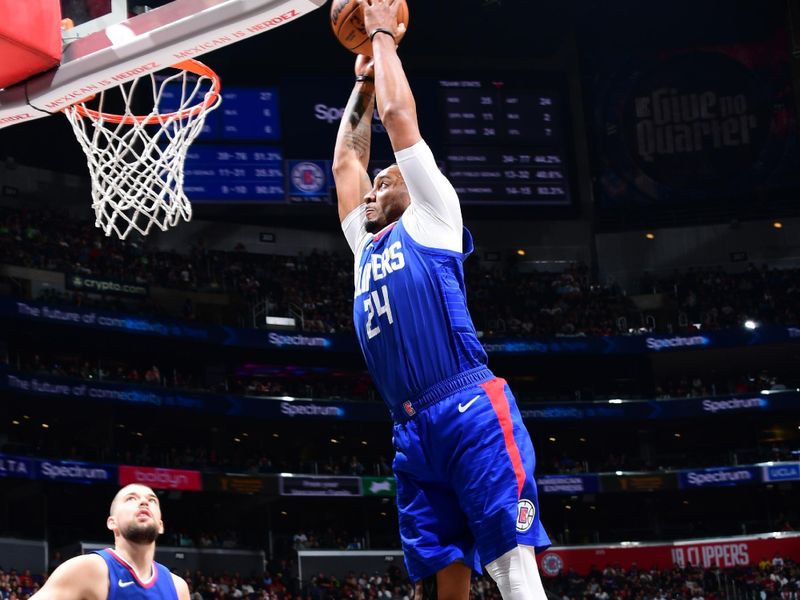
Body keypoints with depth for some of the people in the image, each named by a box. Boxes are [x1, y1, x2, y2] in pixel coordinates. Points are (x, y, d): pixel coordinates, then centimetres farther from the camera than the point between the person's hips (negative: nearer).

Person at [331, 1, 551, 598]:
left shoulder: (430, 218, 11)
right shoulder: (366, 245, 29)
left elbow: (399, 115, 8)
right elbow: (346, 157, 35)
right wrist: (363, 78, 39)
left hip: (471, 410, -7)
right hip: (413, 430, 7)